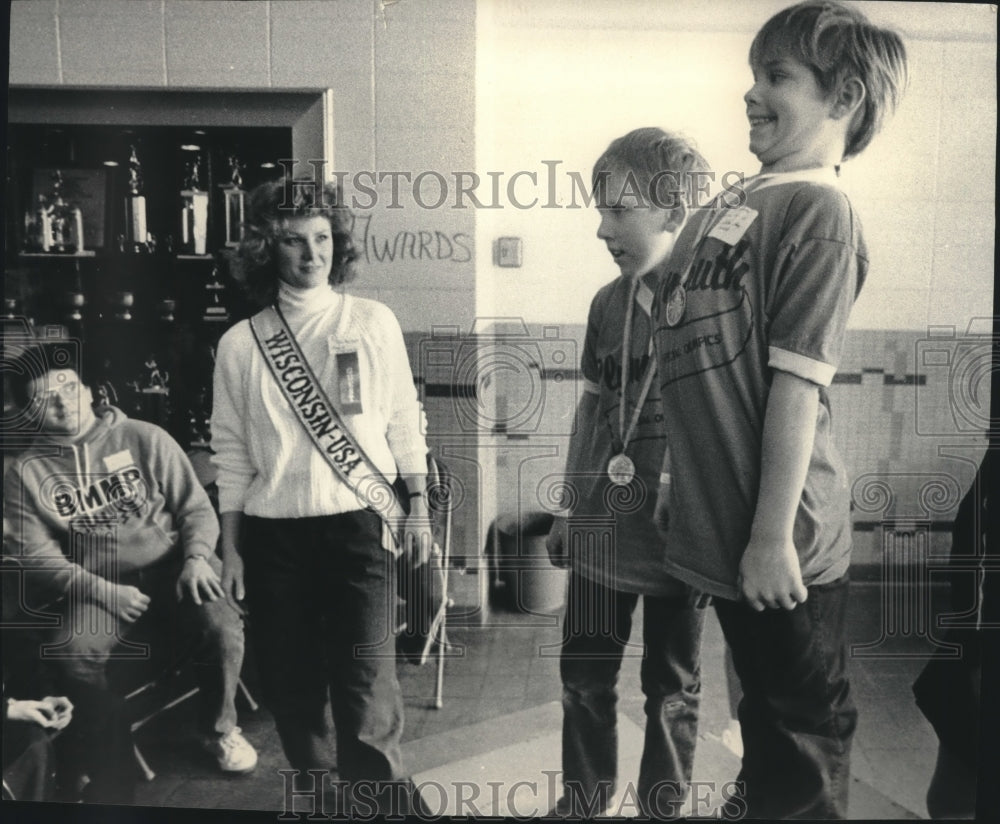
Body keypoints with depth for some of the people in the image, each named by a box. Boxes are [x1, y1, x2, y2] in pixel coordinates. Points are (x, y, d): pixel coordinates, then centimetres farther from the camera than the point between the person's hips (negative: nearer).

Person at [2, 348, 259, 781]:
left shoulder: (145, 438, 3)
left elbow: (197, 508, 5)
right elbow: (36, 556, 1)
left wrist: (196, 558, -14)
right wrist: (101, 591, -13)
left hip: (171, 571, 0)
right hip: (94, 589, 1)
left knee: (222, 625, -28)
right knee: (69, 652, -31)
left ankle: (219, 729, 1)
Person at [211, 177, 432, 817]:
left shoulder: (374, 323, 2)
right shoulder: (241, 344, 3)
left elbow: (404, 421, 6)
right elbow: (232, 454, 6)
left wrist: (418, 505, 3)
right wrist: (230, 548, 6)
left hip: (360, 525, -2)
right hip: (273, 534, 2)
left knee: (366, 692, -7)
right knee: (292, 686, 11)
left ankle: (385, 801, 11)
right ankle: (318, 795, 32)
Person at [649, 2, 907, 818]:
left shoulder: (818, 210, -13)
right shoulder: (738, 205, 11)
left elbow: (796, 381, -19)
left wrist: (773, 535, -19)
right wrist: (680, 477, 17)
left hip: (778, 541, -8)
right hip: (719, 528, 8)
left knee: (799, 732, 12)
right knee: (766, 714, 25)